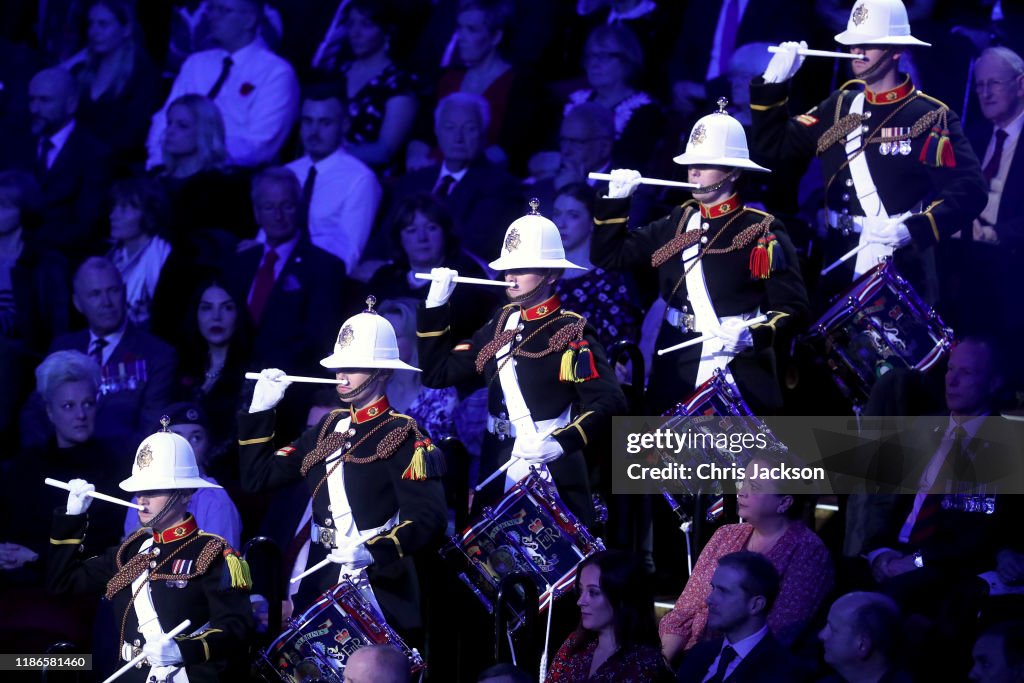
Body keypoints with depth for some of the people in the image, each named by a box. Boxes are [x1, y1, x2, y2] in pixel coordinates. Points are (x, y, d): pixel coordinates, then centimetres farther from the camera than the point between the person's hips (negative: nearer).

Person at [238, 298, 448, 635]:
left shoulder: (401, 436, -7)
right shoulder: (329, 429, 14)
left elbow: (428, 516, -17)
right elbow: (258, 478, 17)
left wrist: (374, 552, -29)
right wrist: (260, 410, 9)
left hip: (379, 596, -6)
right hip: (321, 589, 7)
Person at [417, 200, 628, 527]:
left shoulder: (571, 334, -9)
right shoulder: (501, 323, 11)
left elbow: (609, 403, -17)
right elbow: (438, 373, 13)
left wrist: (562, 444, -29)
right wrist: (435, 306, 6)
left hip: (553, 486, -7)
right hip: (498, 485, 7)